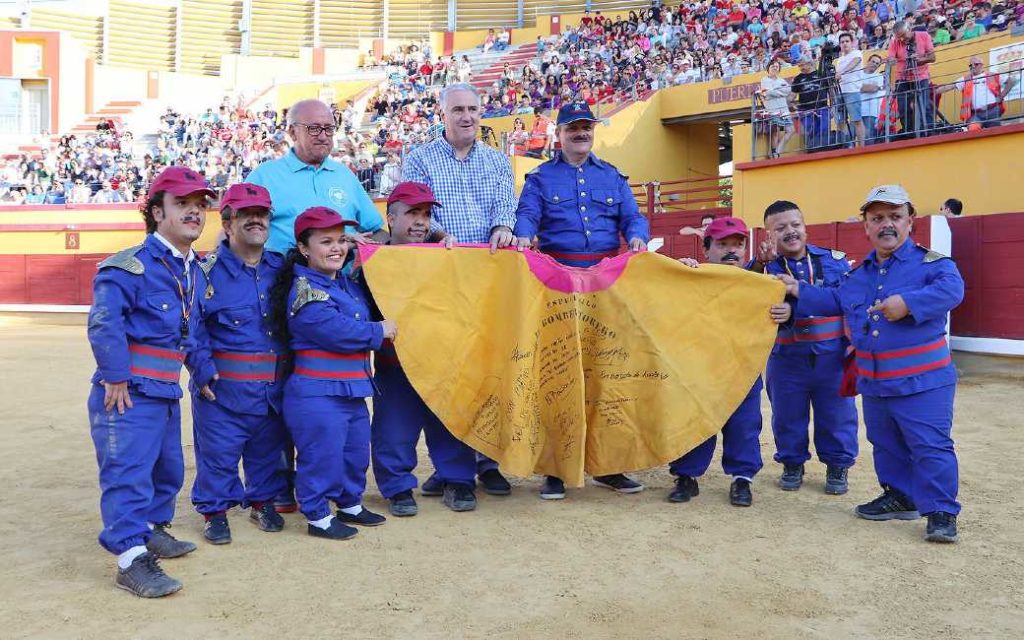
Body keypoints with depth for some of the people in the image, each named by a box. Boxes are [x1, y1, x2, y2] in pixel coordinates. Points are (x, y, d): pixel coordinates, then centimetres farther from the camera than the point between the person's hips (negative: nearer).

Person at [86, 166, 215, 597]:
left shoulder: (196, 271, 11)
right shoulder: (132, 265, -16)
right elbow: (103, 323, -23)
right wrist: (116, 377, -23)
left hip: (167, 390, 9)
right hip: (129, 389, -9)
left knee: (168, 466, 20)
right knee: (128, 471, -8)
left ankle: (152, 529, 38)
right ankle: (132, 556, -3)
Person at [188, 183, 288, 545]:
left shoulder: (281, 269, 8)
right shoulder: (209, 270, -7)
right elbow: (192, 326, -9)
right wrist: (203, 370, -15)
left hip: (274, 384, 4)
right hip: (224, 386, -4)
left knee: (268, 449, 16)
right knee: (218, 451, 3)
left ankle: (263, 501, 34)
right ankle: (214, 510, 20)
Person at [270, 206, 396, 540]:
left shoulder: (348, 283, 12)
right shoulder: (305, 291, -16)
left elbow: (363, 318, 28)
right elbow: (338, 332, -24)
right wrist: (379, 331, -11)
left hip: (352, 390, 9)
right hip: (317, 393, -9)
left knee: (357, 449, 20)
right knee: (322, 455, 0)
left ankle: (350, 504, 38)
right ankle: (318, 517, 17)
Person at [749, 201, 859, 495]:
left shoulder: (835, 261, 2)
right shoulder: (765, 266, -2)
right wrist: (760, 263, -36)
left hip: (831, 356, 0)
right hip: (786, 357, 0)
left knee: (837, 415, 10)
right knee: (788, 416, 12)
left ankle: (838, 465, 27)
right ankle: (792, 464, 30)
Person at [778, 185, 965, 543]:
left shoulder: (931, 263, -8)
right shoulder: (859, 274, 13)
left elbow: (952, 289, -25)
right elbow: (834, 301, 21)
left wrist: (908, 302, -34)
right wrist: (798, 291, 13)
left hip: (922, 381, -7)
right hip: (873, 381, 7)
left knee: (931, 446, -5)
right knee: (885, 444, 18)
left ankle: (941, 512, 6)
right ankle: (900, 497, 34)